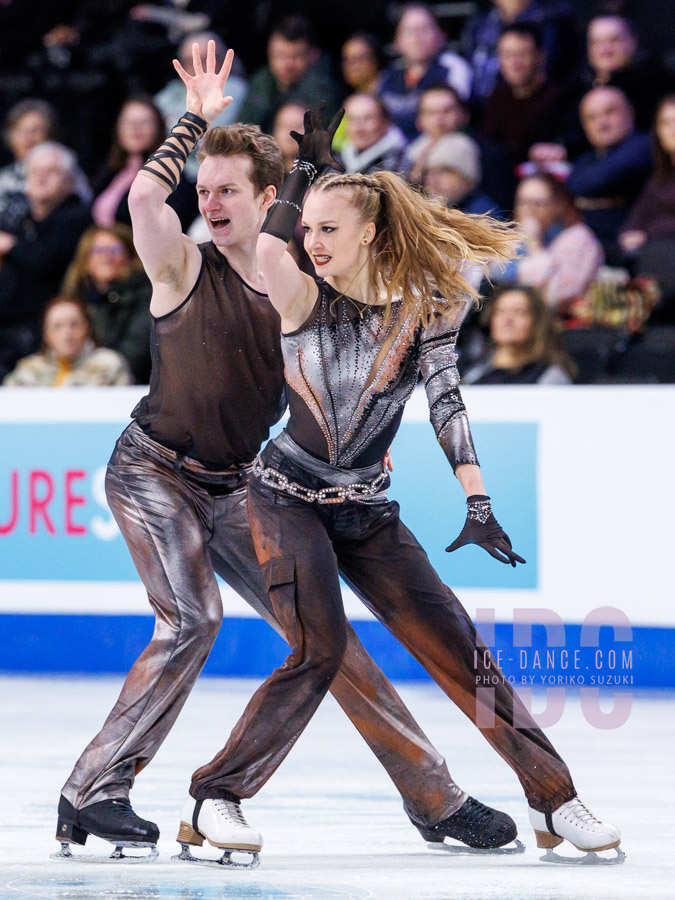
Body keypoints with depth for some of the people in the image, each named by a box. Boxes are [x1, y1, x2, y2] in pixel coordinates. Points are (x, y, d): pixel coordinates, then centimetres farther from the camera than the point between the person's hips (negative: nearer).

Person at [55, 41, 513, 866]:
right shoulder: (185, 269, -10)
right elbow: (144, 194, -30)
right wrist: (196, 119, -18)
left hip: (232, 489, 5)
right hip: (154, 472, -5)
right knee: (190, 621, -25)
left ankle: (433, 796, 10)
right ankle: (93, 792, -19)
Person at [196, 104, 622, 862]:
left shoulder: (423, 305, -4)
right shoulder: (305, 300, -8)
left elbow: (445, 402, -9)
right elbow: (267, 253, -27)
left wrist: (477, 503, -18)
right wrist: (307, 167, -23)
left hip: (366, 511, 3)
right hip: (288, 498, -3)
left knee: (457, 647, -1)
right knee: (319, 651, -22)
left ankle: (554, 800, 7)